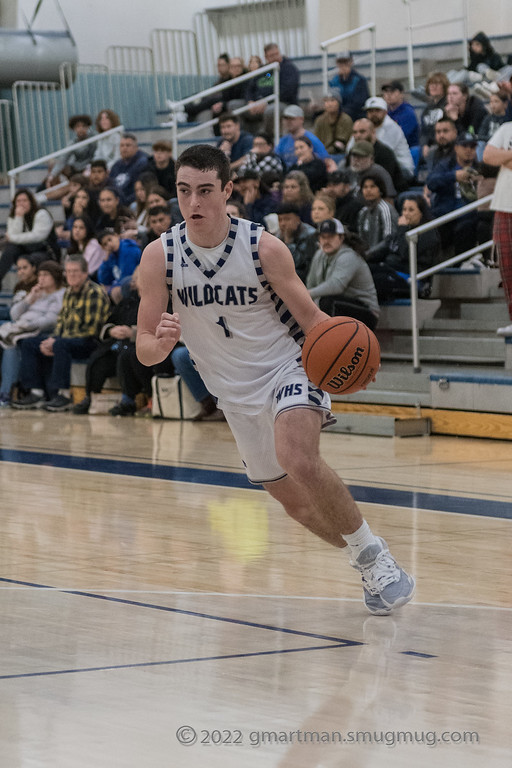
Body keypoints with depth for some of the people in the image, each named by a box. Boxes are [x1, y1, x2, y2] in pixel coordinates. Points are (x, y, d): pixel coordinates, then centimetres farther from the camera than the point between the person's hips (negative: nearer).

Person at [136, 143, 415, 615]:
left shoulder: (264, 248, -18)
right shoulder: (160, 257, -12)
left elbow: (311, 318, -9)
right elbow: (145, 351, -10)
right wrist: (161, 342, -35)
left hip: (289, 370, -4)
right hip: (236, 394, 5)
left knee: (298, 460, -32)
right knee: (294, 501, 12)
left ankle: (374, 554, -15)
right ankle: (369, 565, 36)